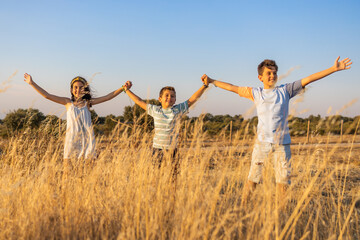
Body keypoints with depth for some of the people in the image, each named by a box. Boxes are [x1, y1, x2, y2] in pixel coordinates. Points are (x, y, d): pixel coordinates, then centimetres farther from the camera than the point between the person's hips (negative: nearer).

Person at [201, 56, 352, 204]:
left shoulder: (285, 90, 8)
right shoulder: (256, 93, 10)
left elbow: (309, 79, 4)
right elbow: (233, 88, 17)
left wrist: (334, 69, 1)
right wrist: (211, 81, 23)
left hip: (282, 143, 1)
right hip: (262, 142, 0)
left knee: (283, 179, 2)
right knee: (253, 178, -1)